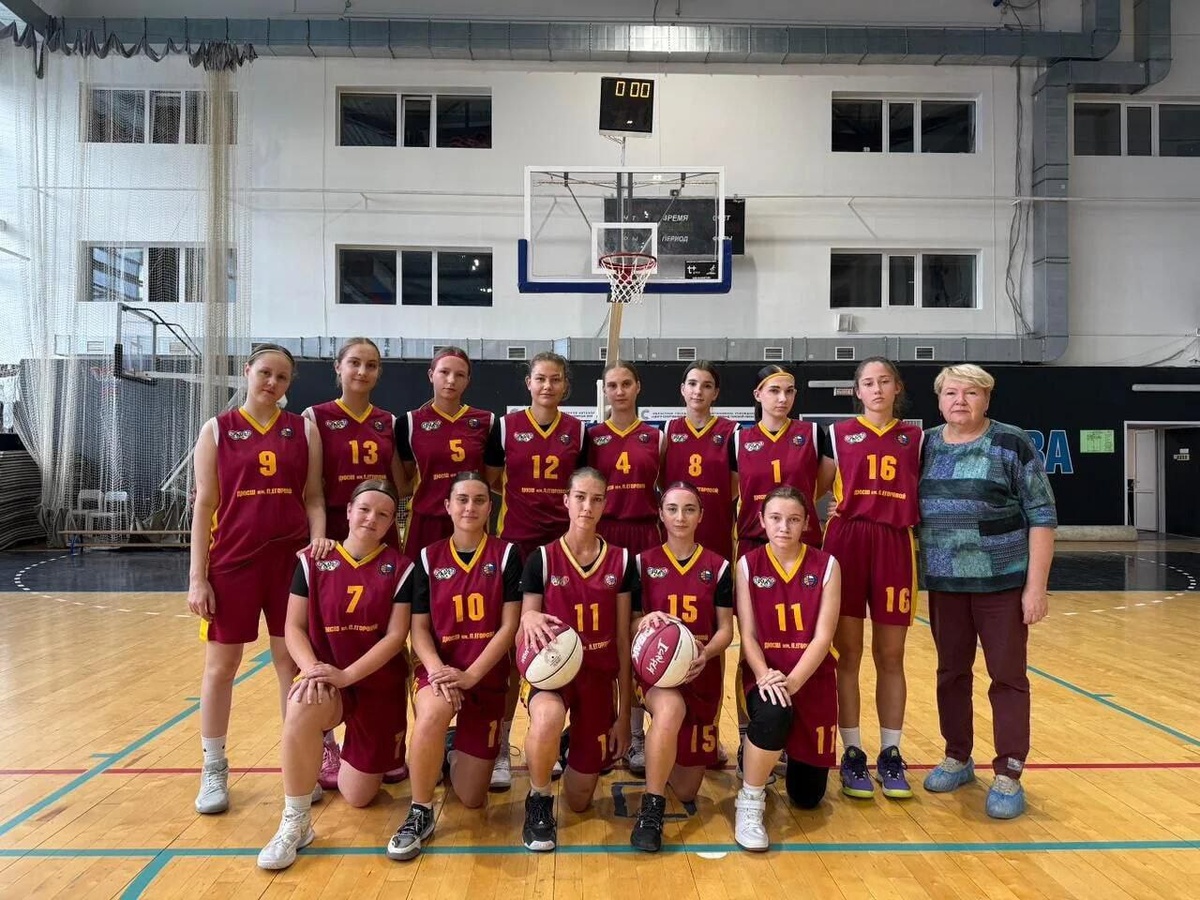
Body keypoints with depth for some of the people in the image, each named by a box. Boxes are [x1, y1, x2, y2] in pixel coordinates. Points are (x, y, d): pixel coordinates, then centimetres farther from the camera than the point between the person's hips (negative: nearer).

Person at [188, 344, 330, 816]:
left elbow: (313, 497, 7)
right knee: (221, 663, 8)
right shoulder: (217, 430, 1)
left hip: (291, 560, 1)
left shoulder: (304, 430, 5)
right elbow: (204, 505, -1)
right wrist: (197, 576, -5)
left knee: (293, 660, 8)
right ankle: (213, 769, 23)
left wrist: (319, 536, -12)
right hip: (232, 562, -1)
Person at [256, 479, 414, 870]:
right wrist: (312, 669, -22)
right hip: (326, 677, 0)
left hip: (380, 685, 0)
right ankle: (294, 822, -20)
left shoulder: (400, 568, -6)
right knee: (302, 705, -38)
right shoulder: (313, 561, -2)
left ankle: (380, 760, 40)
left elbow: (396, 636, -11)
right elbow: (294, 627, -4)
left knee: (357, 796, 3)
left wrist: (346, 675, -22)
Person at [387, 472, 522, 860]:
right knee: (433, 713, -38)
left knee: (471, 799, 0)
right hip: (438, 669, 0)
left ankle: (455, 753, 36)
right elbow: (419, 628, 0)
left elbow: (509, 626, -8)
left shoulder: (506, 555, -3)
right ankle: (420, 814, -15)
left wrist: (470, 675, -18)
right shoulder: (428, 557, 2)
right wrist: (437, 670, -19)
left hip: (488, 676, 0)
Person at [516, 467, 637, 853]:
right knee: (548, 718, -40)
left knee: (580, 801, 6)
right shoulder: (542, 559, -6)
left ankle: (577, 751, 42)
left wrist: (624, 712, 2)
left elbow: (623, 638, 1)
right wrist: (529, 621, -30)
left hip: (600, 676, 2)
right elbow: (523, 635, -5)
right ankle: (538, 802, -9)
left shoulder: (621, 561, -1)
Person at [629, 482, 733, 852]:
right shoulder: (644, 562, 1)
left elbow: (726, 629, 1)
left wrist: (706, 653, -20)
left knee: (687, 791, 6)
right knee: (670, 709, -40)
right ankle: (651, 810, -23)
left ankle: (661, 753, 40)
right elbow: (632, 624, 0)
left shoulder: (717, 566, 2)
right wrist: (646, 621, -23)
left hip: (703, 674, 2)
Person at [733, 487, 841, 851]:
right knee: (774, 715, -38)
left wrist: (792, 681, -23)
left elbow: (823, 636, -11)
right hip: (765, 675, -1)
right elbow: (747, 634, -7)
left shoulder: (826, 565, -4)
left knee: (807, 796, 5)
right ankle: (750, 803, -12)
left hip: (813, 678, 1)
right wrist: (764, 676, -25)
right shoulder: (748, 565, -4)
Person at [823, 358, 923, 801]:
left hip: (895, 547, 1)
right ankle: (852, 754, 12)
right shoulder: (838, 433, 6)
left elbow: (923, 496, 14)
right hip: (846, 543, -1)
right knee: (847, 655, 2)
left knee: (891, 657, 7)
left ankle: (890, 755, 19)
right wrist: (838, 507, -5)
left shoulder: (914, 438, 11)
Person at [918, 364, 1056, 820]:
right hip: (944, 583, 4)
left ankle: (1008, 775, 13)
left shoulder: (1013, 444, -7)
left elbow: (1042, 516, -7)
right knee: (951, 672, 13)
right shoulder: (925, 445, 4)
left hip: (1003, 581, -3)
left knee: (1007, 676, 4)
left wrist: (1036, 585, -11)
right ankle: (957, 758, 28)